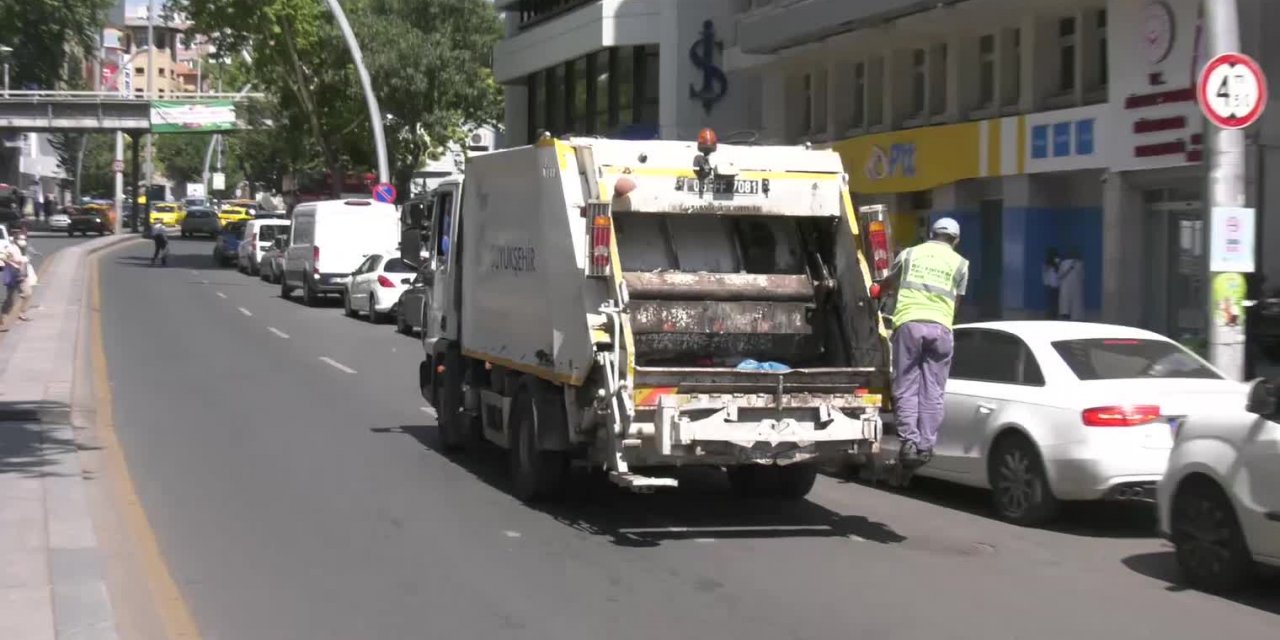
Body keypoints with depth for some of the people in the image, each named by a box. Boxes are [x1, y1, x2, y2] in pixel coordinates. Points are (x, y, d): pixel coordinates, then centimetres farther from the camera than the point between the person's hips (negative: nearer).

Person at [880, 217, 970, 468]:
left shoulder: (909, 254, 15)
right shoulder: (960, 263, 13)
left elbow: (888, 284, 27)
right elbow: (956, 300, 15)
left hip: (908, 322, 0)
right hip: (940, 326, 0)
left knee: (906, 387, 3)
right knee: (932, 391, 5)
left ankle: (909, 440, -10)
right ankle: (925, 446, 2)